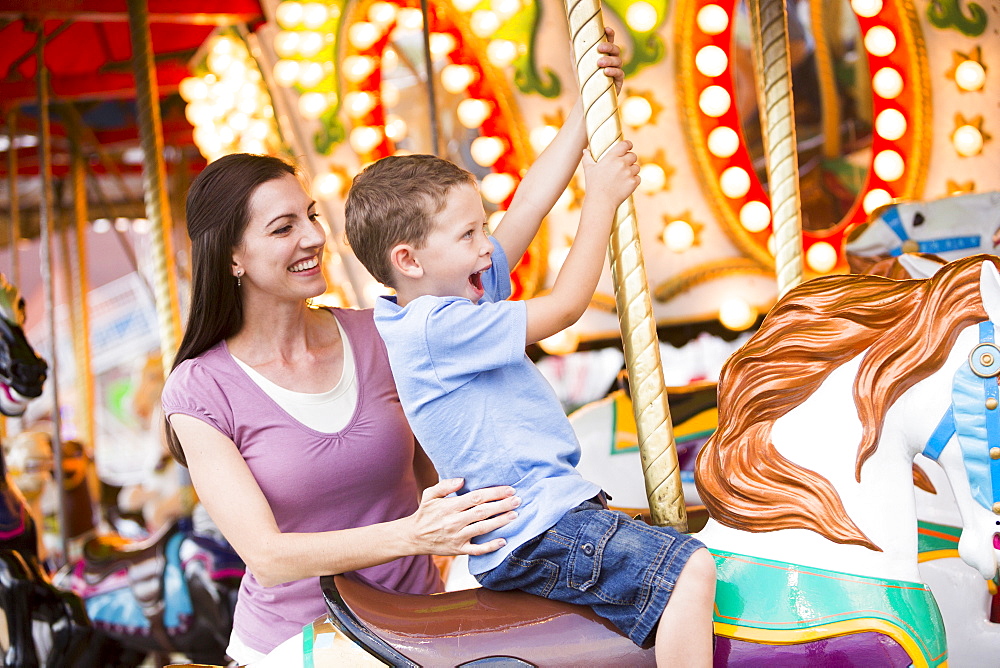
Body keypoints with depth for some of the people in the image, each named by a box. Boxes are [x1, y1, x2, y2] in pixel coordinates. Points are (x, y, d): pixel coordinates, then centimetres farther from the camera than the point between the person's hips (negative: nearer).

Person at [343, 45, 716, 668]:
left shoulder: (452, 292, 10)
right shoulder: (438, 326, -19)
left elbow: (529, 205, 11)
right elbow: (565, 305, -14)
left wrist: (586, 115, 8)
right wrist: (603, 198, -5)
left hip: (556, 506, 11)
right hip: (534, 536, -11)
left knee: (680, 546, 22)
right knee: (691, 567, -23)